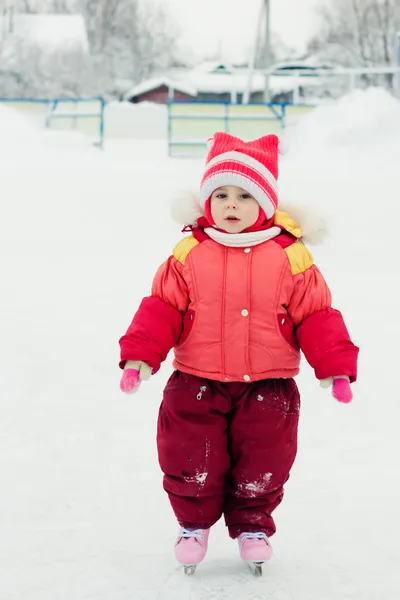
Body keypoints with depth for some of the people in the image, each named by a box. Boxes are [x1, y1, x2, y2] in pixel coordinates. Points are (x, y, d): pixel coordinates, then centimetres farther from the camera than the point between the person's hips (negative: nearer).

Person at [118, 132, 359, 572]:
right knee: (192, 462, 5)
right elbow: (162, 307, -2)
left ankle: (252, 525, 33)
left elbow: (315, 316, -3)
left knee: (260, 467, 9)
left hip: (266, 387, 0)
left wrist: (335, 368, -10)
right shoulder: (190, 254, -4)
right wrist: (140, 355, -12)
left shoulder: (289, 256, -5)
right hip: (197, 386, 0)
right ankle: (194, 521, 30)